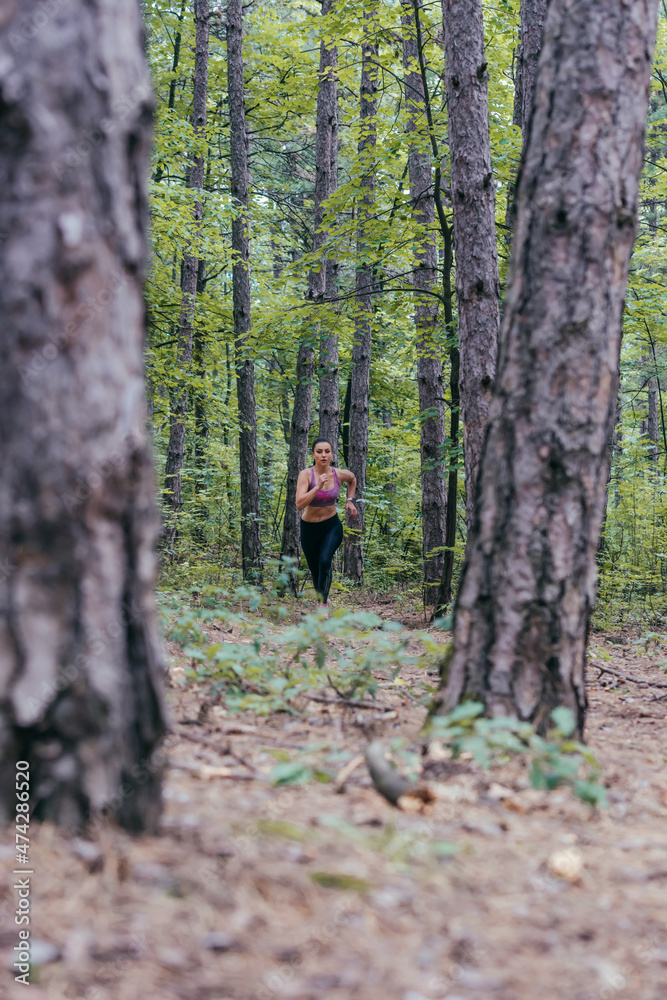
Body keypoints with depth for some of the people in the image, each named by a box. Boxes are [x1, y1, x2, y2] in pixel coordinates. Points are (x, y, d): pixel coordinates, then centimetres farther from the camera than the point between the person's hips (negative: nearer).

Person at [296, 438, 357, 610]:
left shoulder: (340, 474, -10)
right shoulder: (306, 475, -19)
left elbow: (352, 478, 17)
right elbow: (299, 505, -32)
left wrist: (350, 500, 7)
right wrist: (318, 486, -39)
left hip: (332, 526, 0)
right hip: (309, 528, 0)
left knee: (325, 561, -26)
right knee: (315, 570, 14)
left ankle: (324, 603, -16)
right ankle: (324, 599, 42)